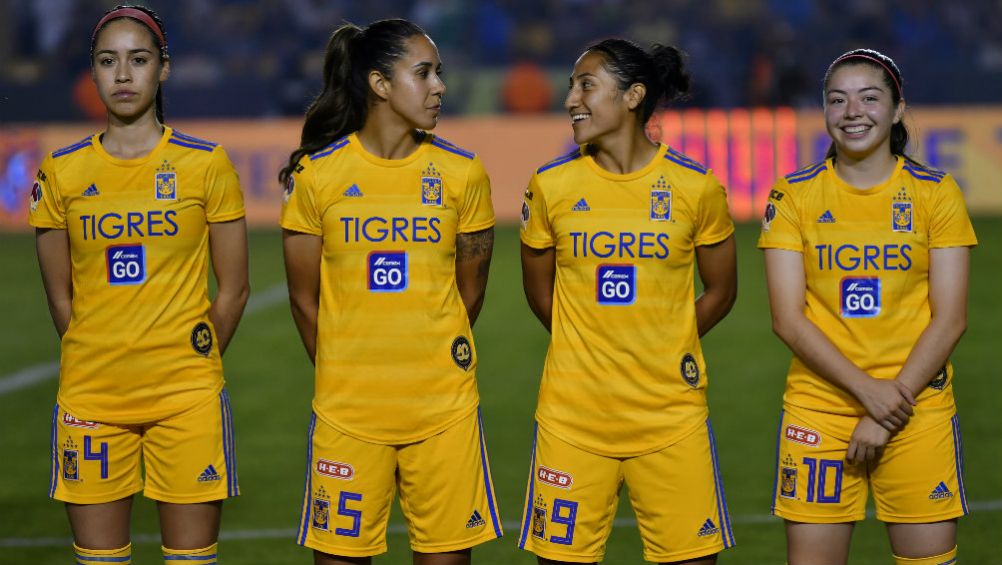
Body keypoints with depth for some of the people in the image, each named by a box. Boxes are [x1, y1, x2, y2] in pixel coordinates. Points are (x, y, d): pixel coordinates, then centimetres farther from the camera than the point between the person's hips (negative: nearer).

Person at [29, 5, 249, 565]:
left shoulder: (206, 164, 0)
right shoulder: (62, 172, 4)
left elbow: (233, 289, 4)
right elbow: (61, 296, 10)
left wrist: (193, 370, 5)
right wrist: (97, 367, 7)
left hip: (187, 396, -2)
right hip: (91, 396, 2)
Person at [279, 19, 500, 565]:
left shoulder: (462, 173, 2)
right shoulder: (317, 174, -2)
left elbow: (469, 291, 10)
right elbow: (304, 298, 6)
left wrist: (433, 365, 12)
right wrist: (344, 376, 11)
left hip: (444, 410, 1)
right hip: (347, 411, -1)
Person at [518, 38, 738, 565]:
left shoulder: (695, 187, -3)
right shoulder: (551, 185, 0)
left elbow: (720, 292, 9)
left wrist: (660, 351, 6)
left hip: (671, 417, 0)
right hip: (572, 417, 1)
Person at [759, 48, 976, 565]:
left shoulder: (936, 193, 2)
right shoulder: (794, 196, 2)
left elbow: (950, 318, -2)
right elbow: (787, 318, -3)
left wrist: (888, 412, -10)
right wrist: (867, 390, -14)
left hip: (917, 406, 0)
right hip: (818, 404, 0)